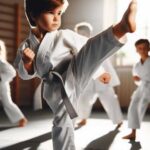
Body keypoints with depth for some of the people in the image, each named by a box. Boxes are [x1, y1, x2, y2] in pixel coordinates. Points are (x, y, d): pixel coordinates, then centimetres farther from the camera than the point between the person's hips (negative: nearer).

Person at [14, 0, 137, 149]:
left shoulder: (65, 36, 5)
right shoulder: (26, 46, 9)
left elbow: (89, 51, 9)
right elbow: (25, 74, 12)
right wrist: (27, 62, -9)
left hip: (72, 77, -3)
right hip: (56, 90, 3)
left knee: (90, 50, -29)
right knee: (61, 124, 8)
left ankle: (122, 27, -55)